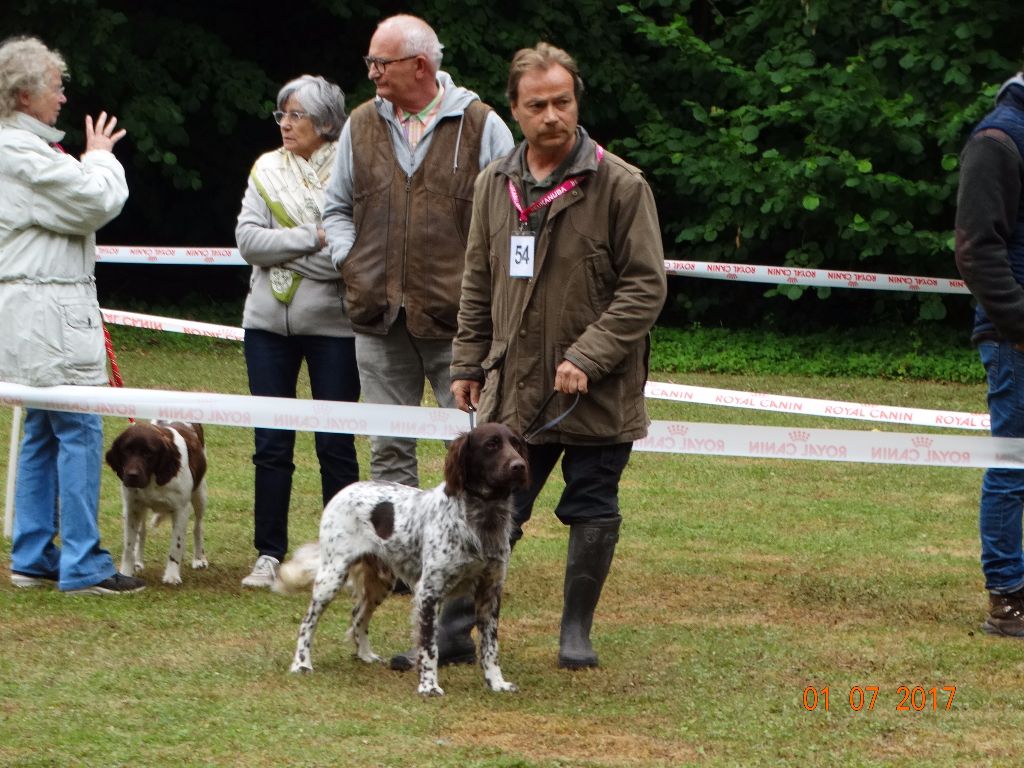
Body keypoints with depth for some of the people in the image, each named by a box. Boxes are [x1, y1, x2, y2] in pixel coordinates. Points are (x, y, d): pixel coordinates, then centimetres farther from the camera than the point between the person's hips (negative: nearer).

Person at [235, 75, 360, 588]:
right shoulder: (267, 170, 9)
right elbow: (248, 239, -2)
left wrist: (285, 249, -15)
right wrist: (313, 238, -13)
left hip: (333, 324, -4)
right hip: (269, 322, 4)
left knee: (335, 445, 1)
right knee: (271, 445, 4)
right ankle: (269, 554, 10)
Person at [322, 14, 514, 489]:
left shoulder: (482, 127, -2)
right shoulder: (362, 125, 11)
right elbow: (336, 209, 20)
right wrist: (350, 260, 4)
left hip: (456, 320, -4)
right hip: (379, 322, 4)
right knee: (388, 450, 8)